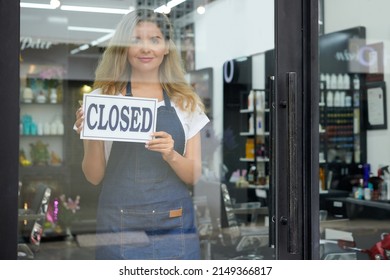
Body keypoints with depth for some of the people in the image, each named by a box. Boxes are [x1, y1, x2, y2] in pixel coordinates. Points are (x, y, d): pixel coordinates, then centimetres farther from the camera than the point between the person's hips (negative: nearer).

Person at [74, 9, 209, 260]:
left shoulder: (185, 102, 7)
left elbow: (194, 175, 5)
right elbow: (94, 177, 4)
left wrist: (171, 155, -15)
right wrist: (91, 138, -15)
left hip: (175, 225, 2)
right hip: (120, 228, -1)